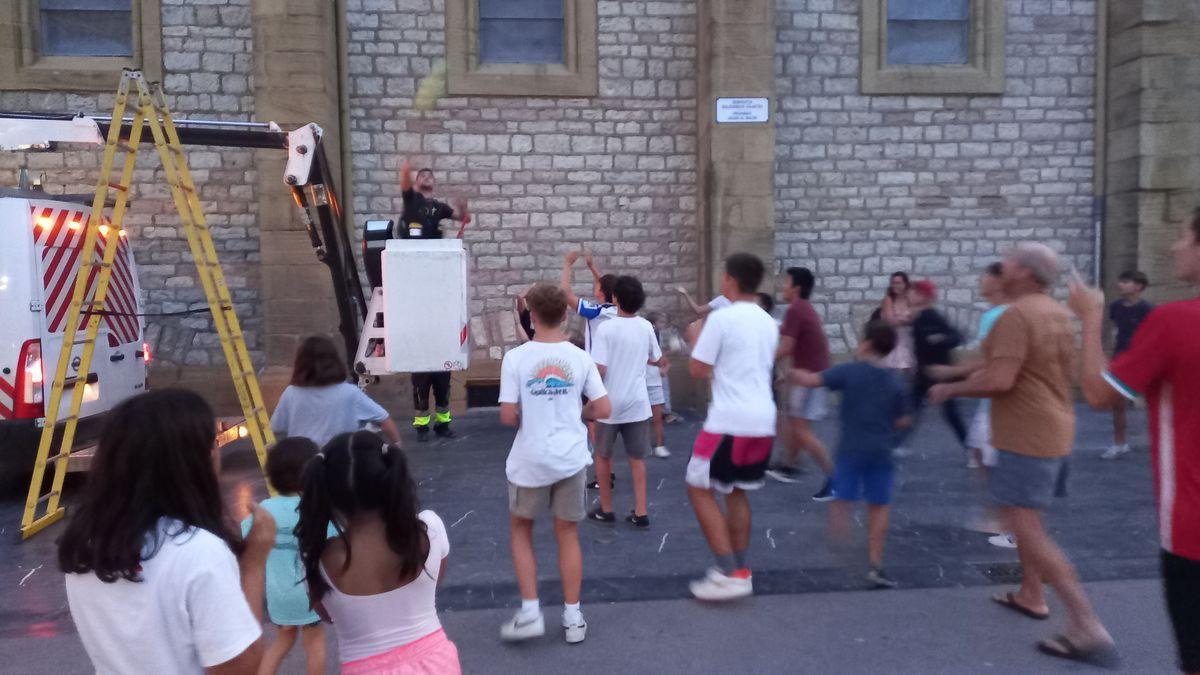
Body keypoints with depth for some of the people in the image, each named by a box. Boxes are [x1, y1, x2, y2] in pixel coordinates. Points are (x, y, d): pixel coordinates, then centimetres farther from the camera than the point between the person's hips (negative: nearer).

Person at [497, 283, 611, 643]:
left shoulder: (515, 358, -10)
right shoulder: (580, 357, -4)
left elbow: (508, 416, -12)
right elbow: (603, 409, -4)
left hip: (530, 461, -2)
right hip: (571, 459, 2)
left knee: (520, 530, 18)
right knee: (567, 534, 13)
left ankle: (530, 613, 15)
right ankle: (573, 618, 21)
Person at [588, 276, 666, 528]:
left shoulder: (606, 328, -14)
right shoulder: (646, 327, 0)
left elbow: (600, 369, -19)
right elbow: (658, 360, 14)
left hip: (610, 403, -3)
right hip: (637, 402, 4)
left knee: (603, 456, 14)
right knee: (637, 458, 12)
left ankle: (606, 509, 22)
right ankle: (640, 513, 12)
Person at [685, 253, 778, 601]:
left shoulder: (721, 318, -11)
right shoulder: (768, 322, 13)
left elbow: (698, 370, -8)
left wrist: (696, 339, 10)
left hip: (729, 422, -8)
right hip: (764, 421, 8)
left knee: (700, 489, 4)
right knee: (737, 492, 19)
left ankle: (730, 574, -1)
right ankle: (739, 569, 24)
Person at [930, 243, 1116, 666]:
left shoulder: (1016, 315, -20)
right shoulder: (1058, 314, 11)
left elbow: (999, 381, -28)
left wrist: (950, 389, -13)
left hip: (1026, 436, -10)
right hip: (1055, 429, 10)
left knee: (1025, 527, -8)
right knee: (1022, 514, 23)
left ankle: (1088, 628, -9)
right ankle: (1030, 595, 34)